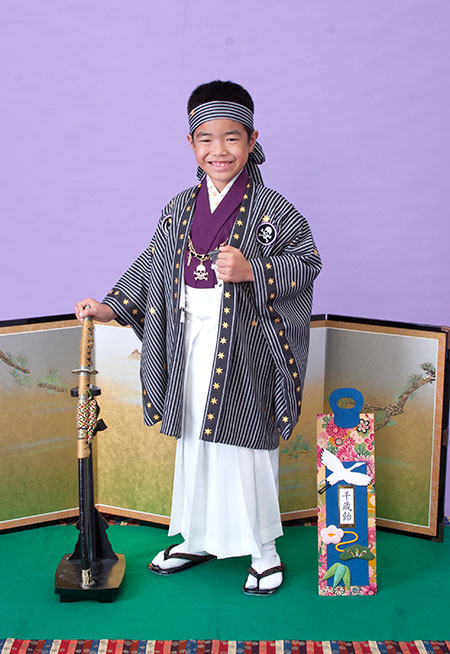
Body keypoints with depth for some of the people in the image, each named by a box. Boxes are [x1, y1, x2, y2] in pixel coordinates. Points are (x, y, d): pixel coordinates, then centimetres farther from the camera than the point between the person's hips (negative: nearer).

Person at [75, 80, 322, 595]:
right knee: (194, 442, 14)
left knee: (246, 446, 1)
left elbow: (307, 261, -9)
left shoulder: (270, 208, -7)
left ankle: (263, 551, 18)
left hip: (244, 346, -5)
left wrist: (252, 271, -23)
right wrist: (112, 306, 8)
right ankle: (199, 540, 30)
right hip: (191, 344, 6)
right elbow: (152, 265, 15)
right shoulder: (180, 208, 9)